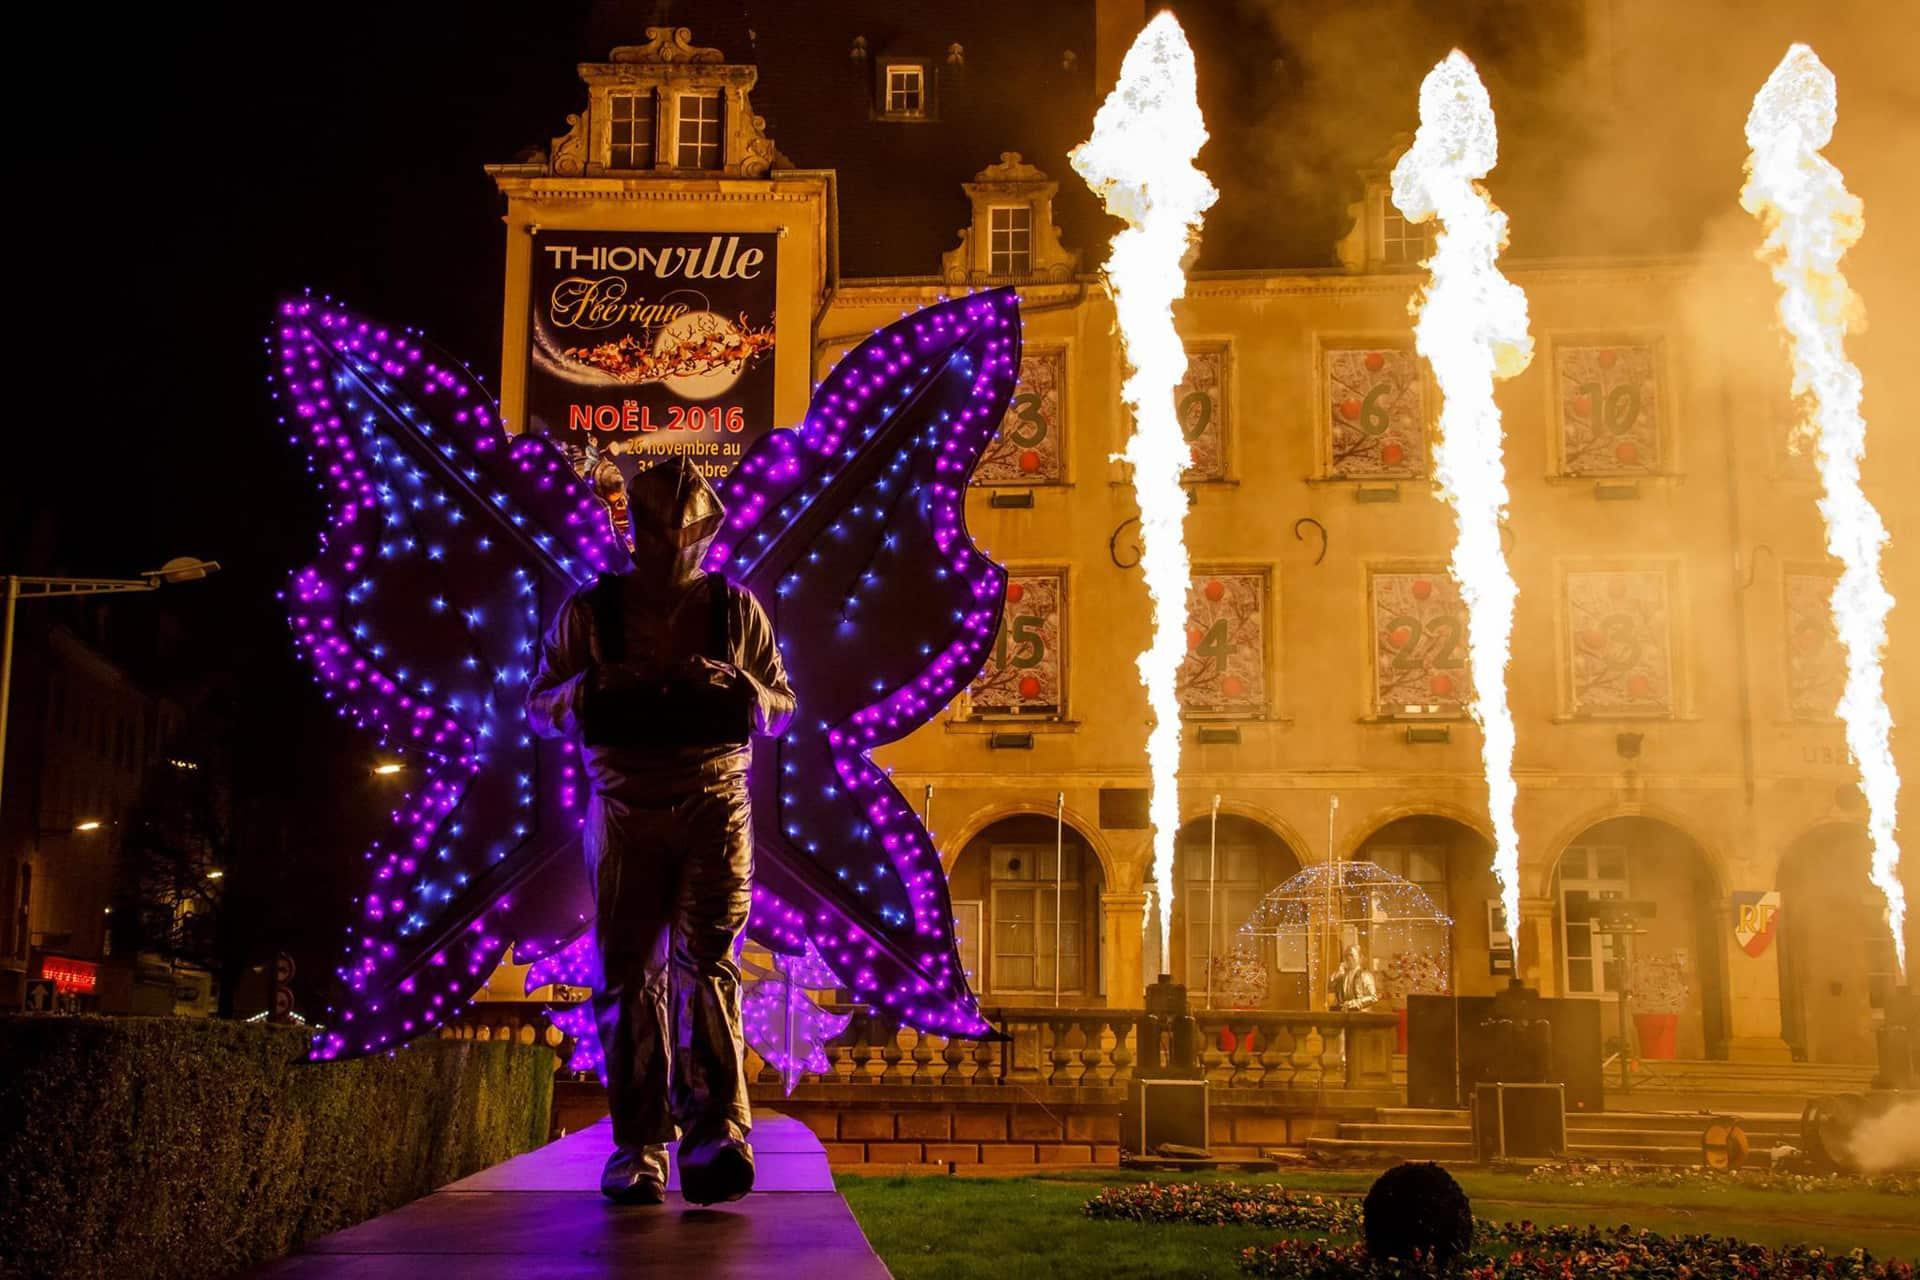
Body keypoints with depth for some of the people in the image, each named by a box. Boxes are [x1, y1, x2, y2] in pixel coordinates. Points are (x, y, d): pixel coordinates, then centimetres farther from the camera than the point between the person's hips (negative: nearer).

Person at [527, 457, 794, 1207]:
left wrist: (736, 686, -12)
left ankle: (715, 1141, -19)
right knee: (628, 977, 0)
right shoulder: (589, 610, 8)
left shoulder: (736, 610, 8)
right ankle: (637, 1156, 3)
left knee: (706, 962, -12)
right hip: (624, 808, 1)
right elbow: (538, 706, 9)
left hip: (714, 806, -1)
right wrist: (593, 685, -13)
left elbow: (782, 709, 11)